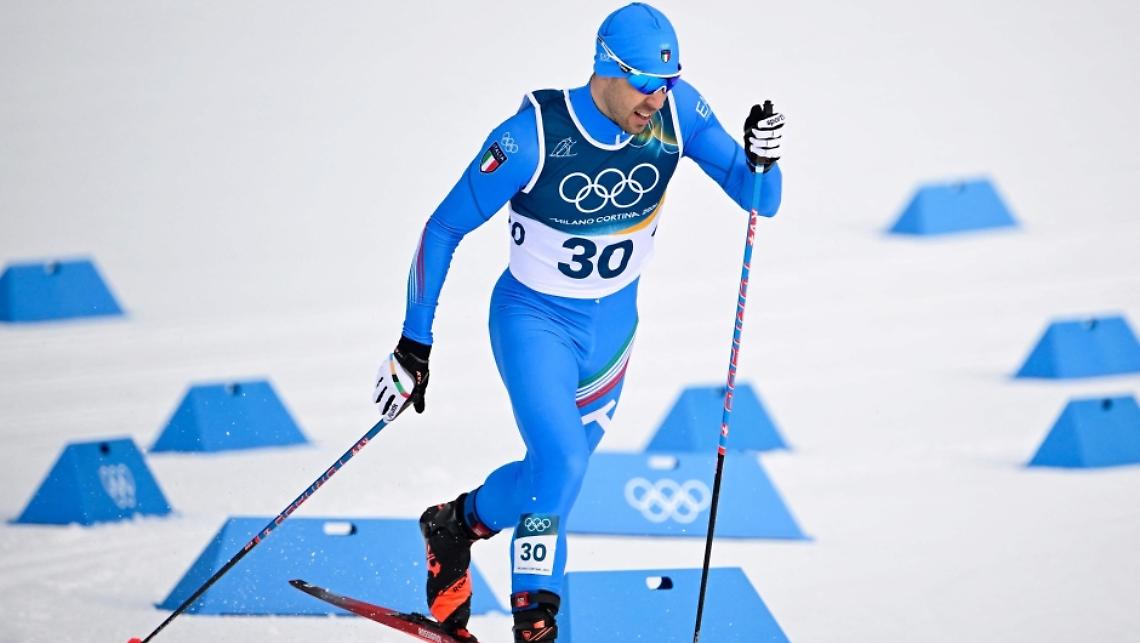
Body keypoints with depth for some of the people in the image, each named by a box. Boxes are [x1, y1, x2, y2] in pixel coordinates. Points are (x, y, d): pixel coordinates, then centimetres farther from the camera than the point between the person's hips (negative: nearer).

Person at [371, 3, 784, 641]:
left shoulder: (678, 110, -18)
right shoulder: (533, 136, -27)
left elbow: (760, 202, -13)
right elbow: (444, 229, -16)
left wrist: (761, 162, -37)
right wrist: (414, 344, -14)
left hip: (613, 323, 5)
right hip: (535, 319, -5)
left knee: (554, 473, 13)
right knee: (561, 460, -23)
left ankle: (455, 524, 41)